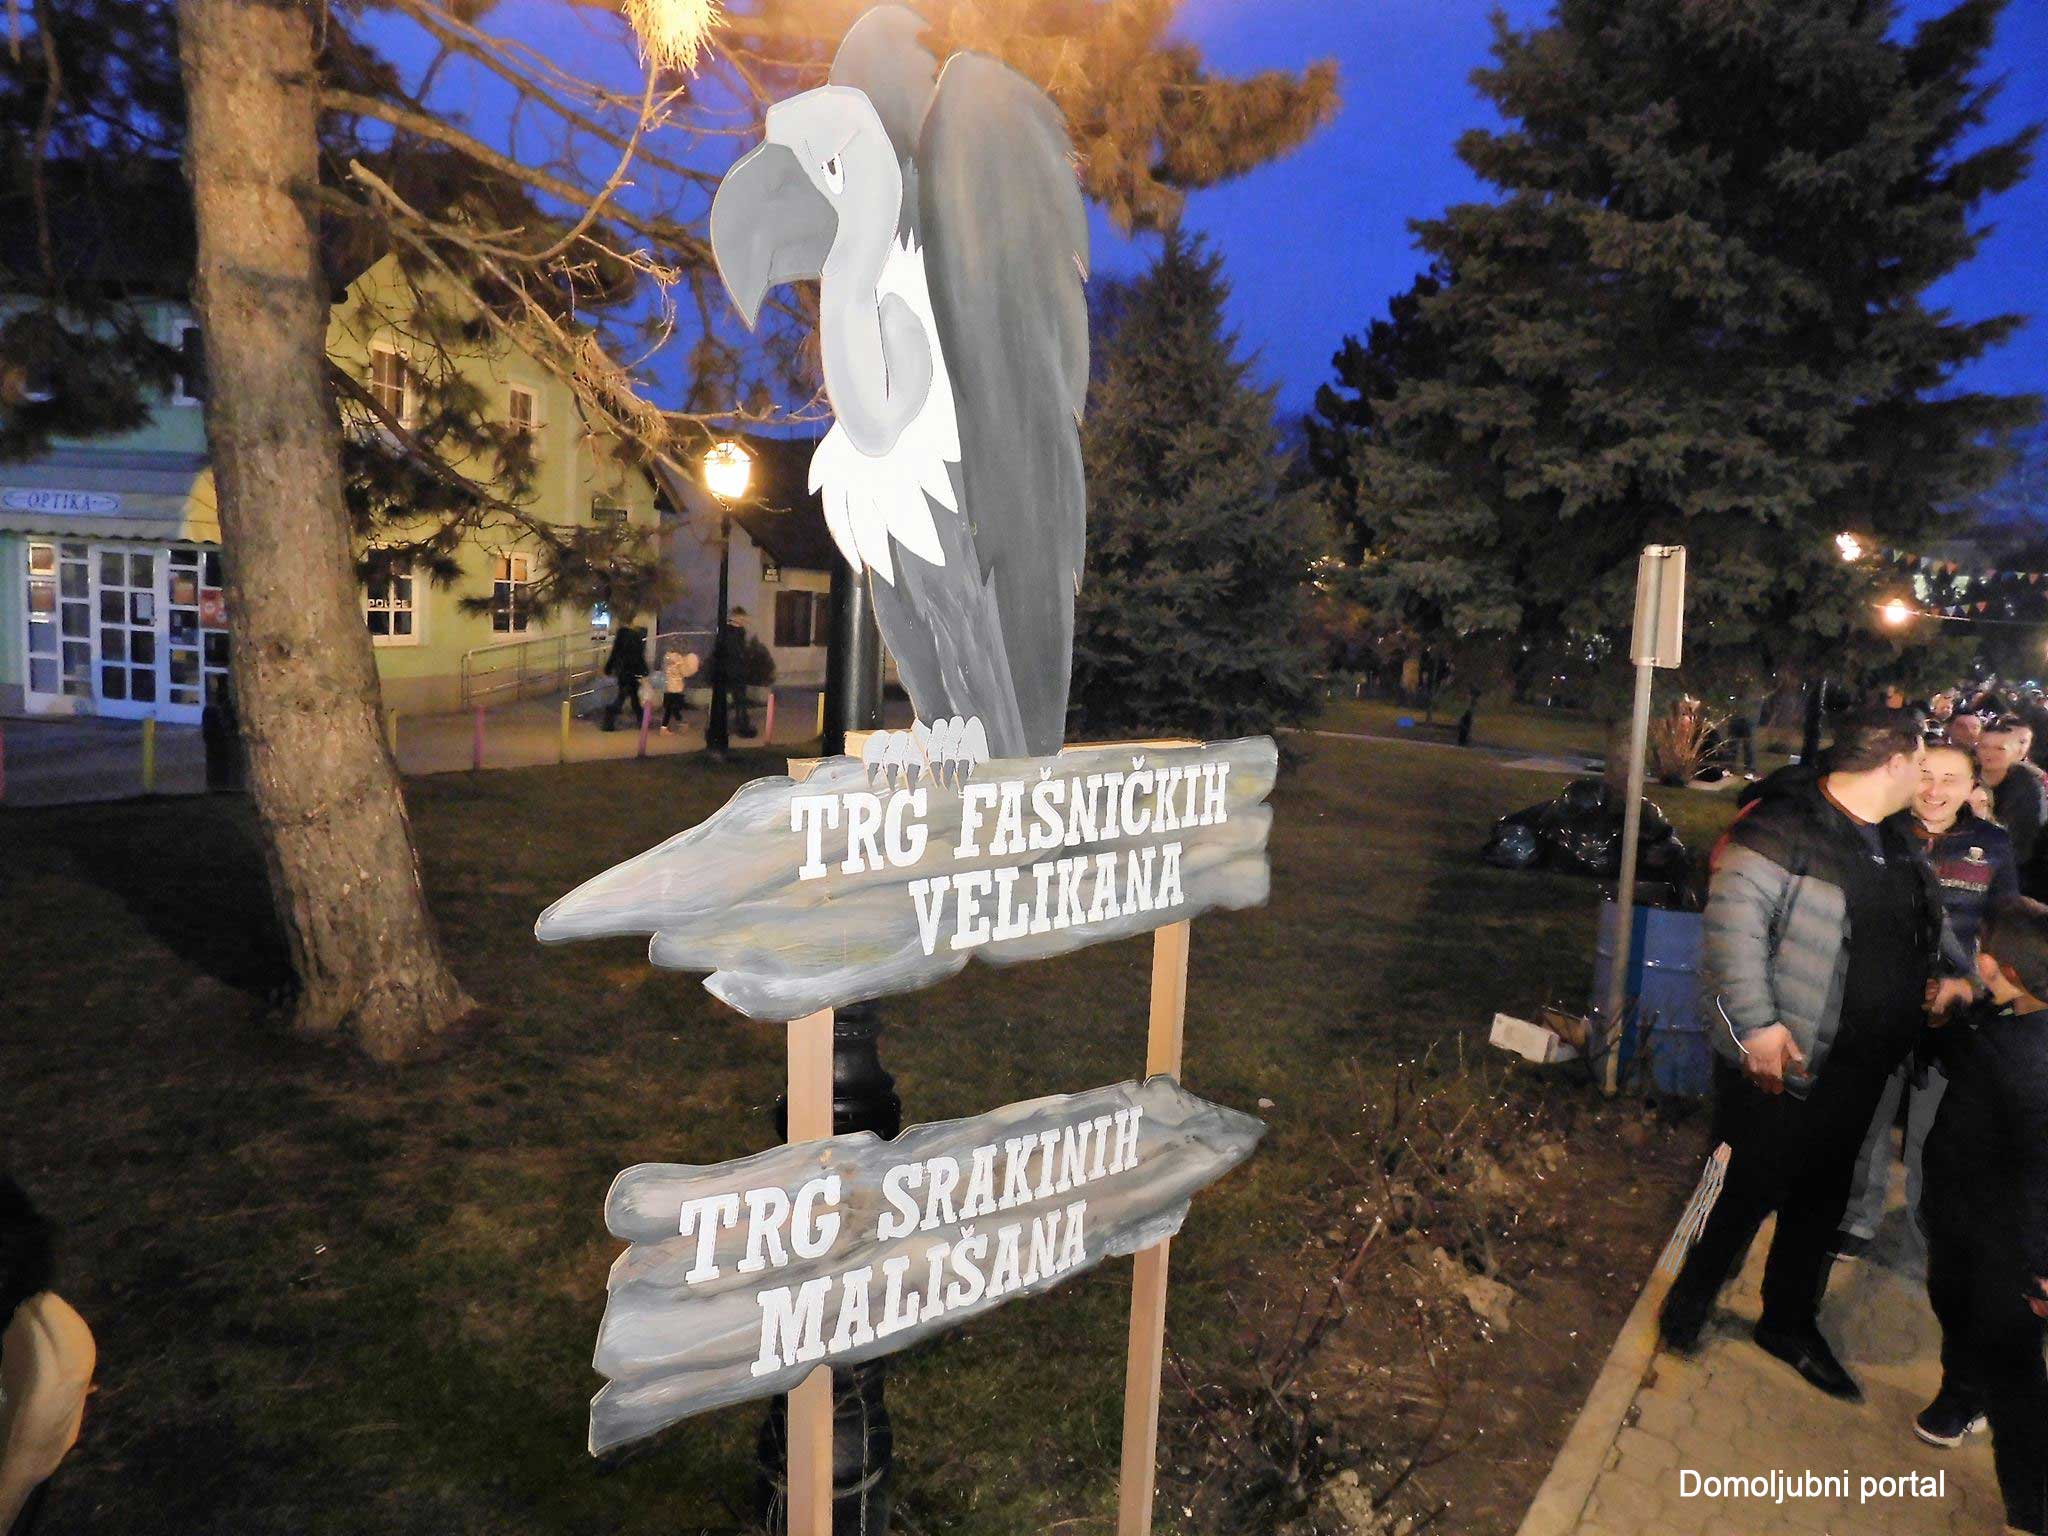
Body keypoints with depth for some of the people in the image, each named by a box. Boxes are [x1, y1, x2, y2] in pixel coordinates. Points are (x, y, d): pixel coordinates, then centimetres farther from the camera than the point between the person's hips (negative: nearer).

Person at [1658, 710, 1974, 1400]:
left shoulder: (1897, 845, 11)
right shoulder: (1786, 827, -18)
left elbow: (1933, 924, 27)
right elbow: (1734, 920, -25)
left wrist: (1956, 974, 8)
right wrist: (1755, 1024, -27)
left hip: (1858, 1074, 8)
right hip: (1781, 1063, -8)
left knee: (1822, 1199, 20)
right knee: (1749, 1189, 6)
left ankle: (1789, 1323, 39)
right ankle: (1691, 1299, 30)